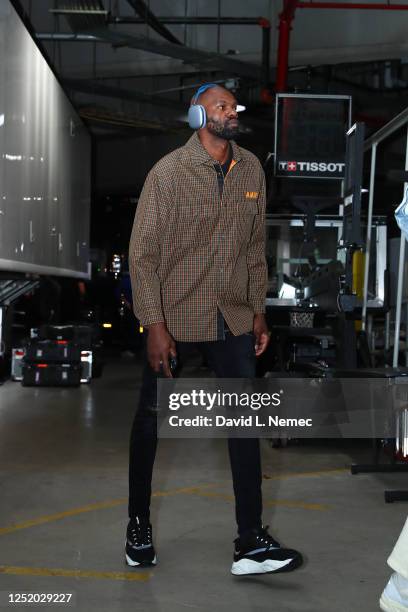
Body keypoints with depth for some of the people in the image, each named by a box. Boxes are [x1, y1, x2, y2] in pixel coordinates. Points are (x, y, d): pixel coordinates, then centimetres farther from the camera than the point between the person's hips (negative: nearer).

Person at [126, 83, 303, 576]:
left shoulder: (251, 170, 4)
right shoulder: (169, 171, -10)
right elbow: (142, 252, -11)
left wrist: (258, 311, 10)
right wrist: (154, 325, -16)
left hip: (233, 319, 4)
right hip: (175, 318, -4)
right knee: (150, 419, 9)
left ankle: (251, 543, 6)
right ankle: (139, 525, 28)